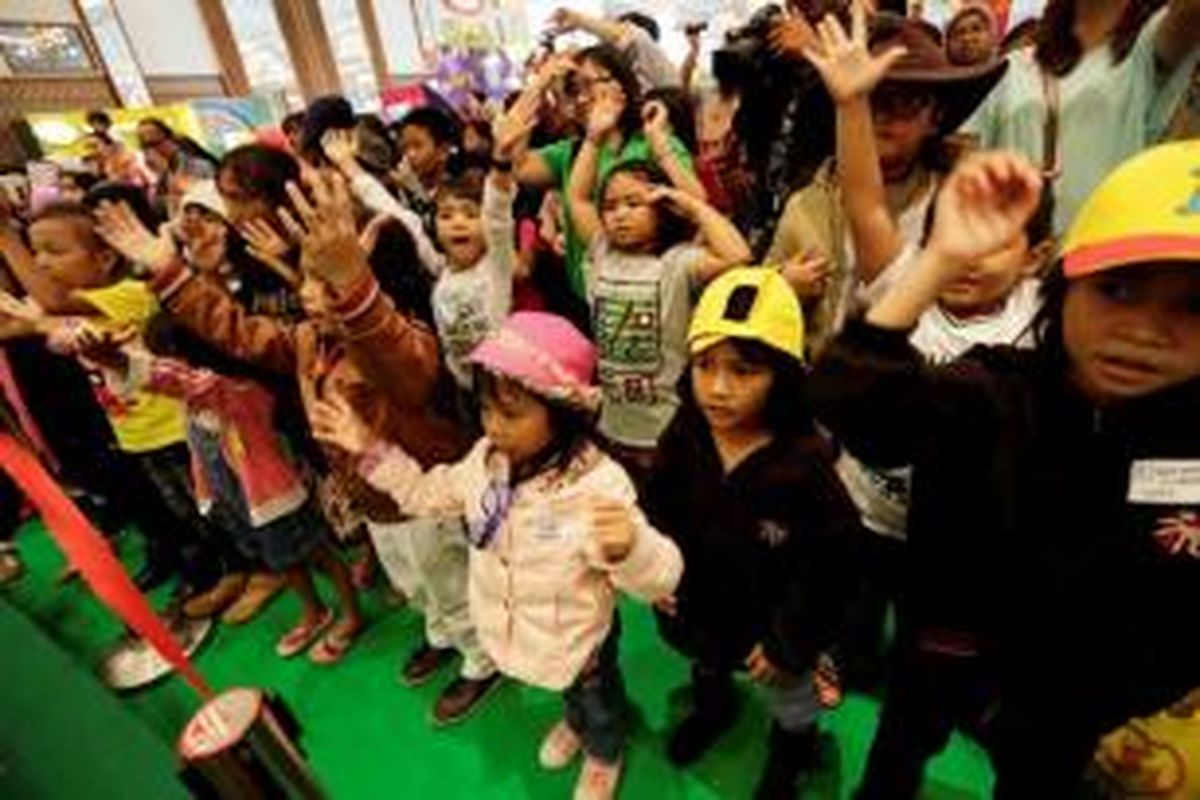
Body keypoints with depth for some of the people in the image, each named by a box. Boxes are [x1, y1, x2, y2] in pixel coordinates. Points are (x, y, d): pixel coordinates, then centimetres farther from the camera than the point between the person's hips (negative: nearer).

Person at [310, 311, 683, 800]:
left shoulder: (599, 485, -38)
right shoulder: (487, 459, -16)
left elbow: (658, 580, -39)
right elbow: (430, 493, 2)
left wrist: (628, 546, -63)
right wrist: (371, 449, -6)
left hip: (578, 640, -5)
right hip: (514, 630, 6)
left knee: (598, 700, 29)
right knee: (567, 693, 37)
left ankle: (604, 755, 63)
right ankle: (575, 724, 71)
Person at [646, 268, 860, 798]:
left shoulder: (806, 464, -33)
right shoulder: (684, 435, -19)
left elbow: (827, 564, -24)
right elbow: (657, 506, -3)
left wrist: (787, 641, -17)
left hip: (771, 622, -3)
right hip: (695, 606, 4)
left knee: (791, 702, 30)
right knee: (705, 667, 36)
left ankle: (791, 753, 63)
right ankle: (712, 709, 70)